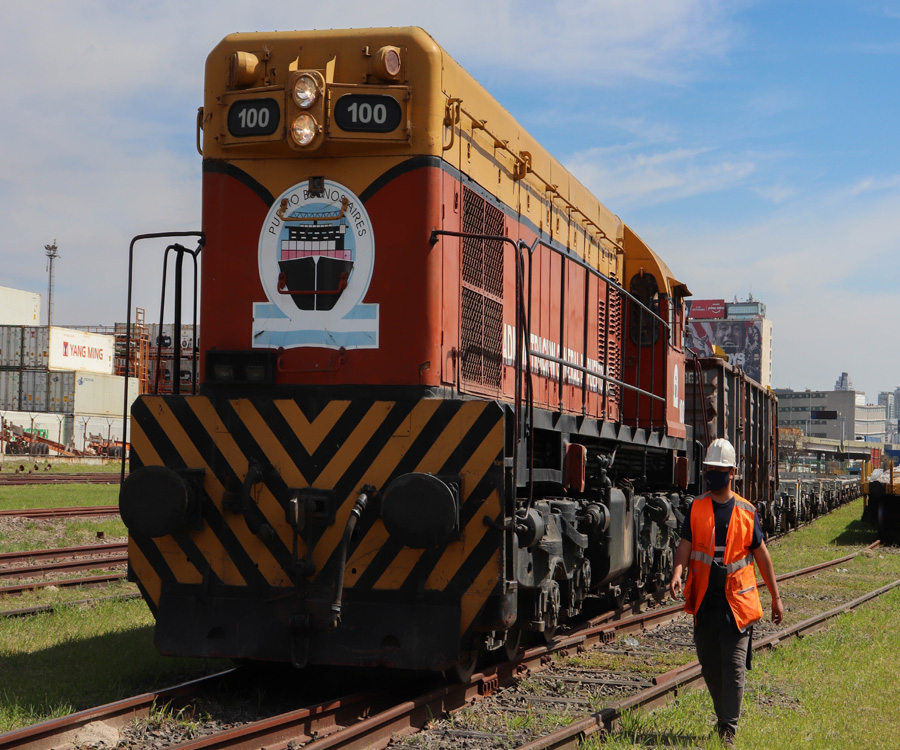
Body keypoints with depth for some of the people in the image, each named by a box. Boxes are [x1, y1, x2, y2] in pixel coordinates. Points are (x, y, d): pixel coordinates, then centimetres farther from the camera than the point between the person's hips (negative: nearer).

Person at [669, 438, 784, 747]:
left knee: (734, 667, -6)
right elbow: (685, 545, -2)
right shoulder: (696, 508, 5)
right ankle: (723, 714, 31)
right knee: (709, 665, 11)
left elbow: (761, 555, 8)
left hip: (736, 600, -2)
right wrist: (677, 572, -23)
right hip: (703, 600, 2)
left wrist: (776, 597, 9)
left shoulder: (747, 512, 2)